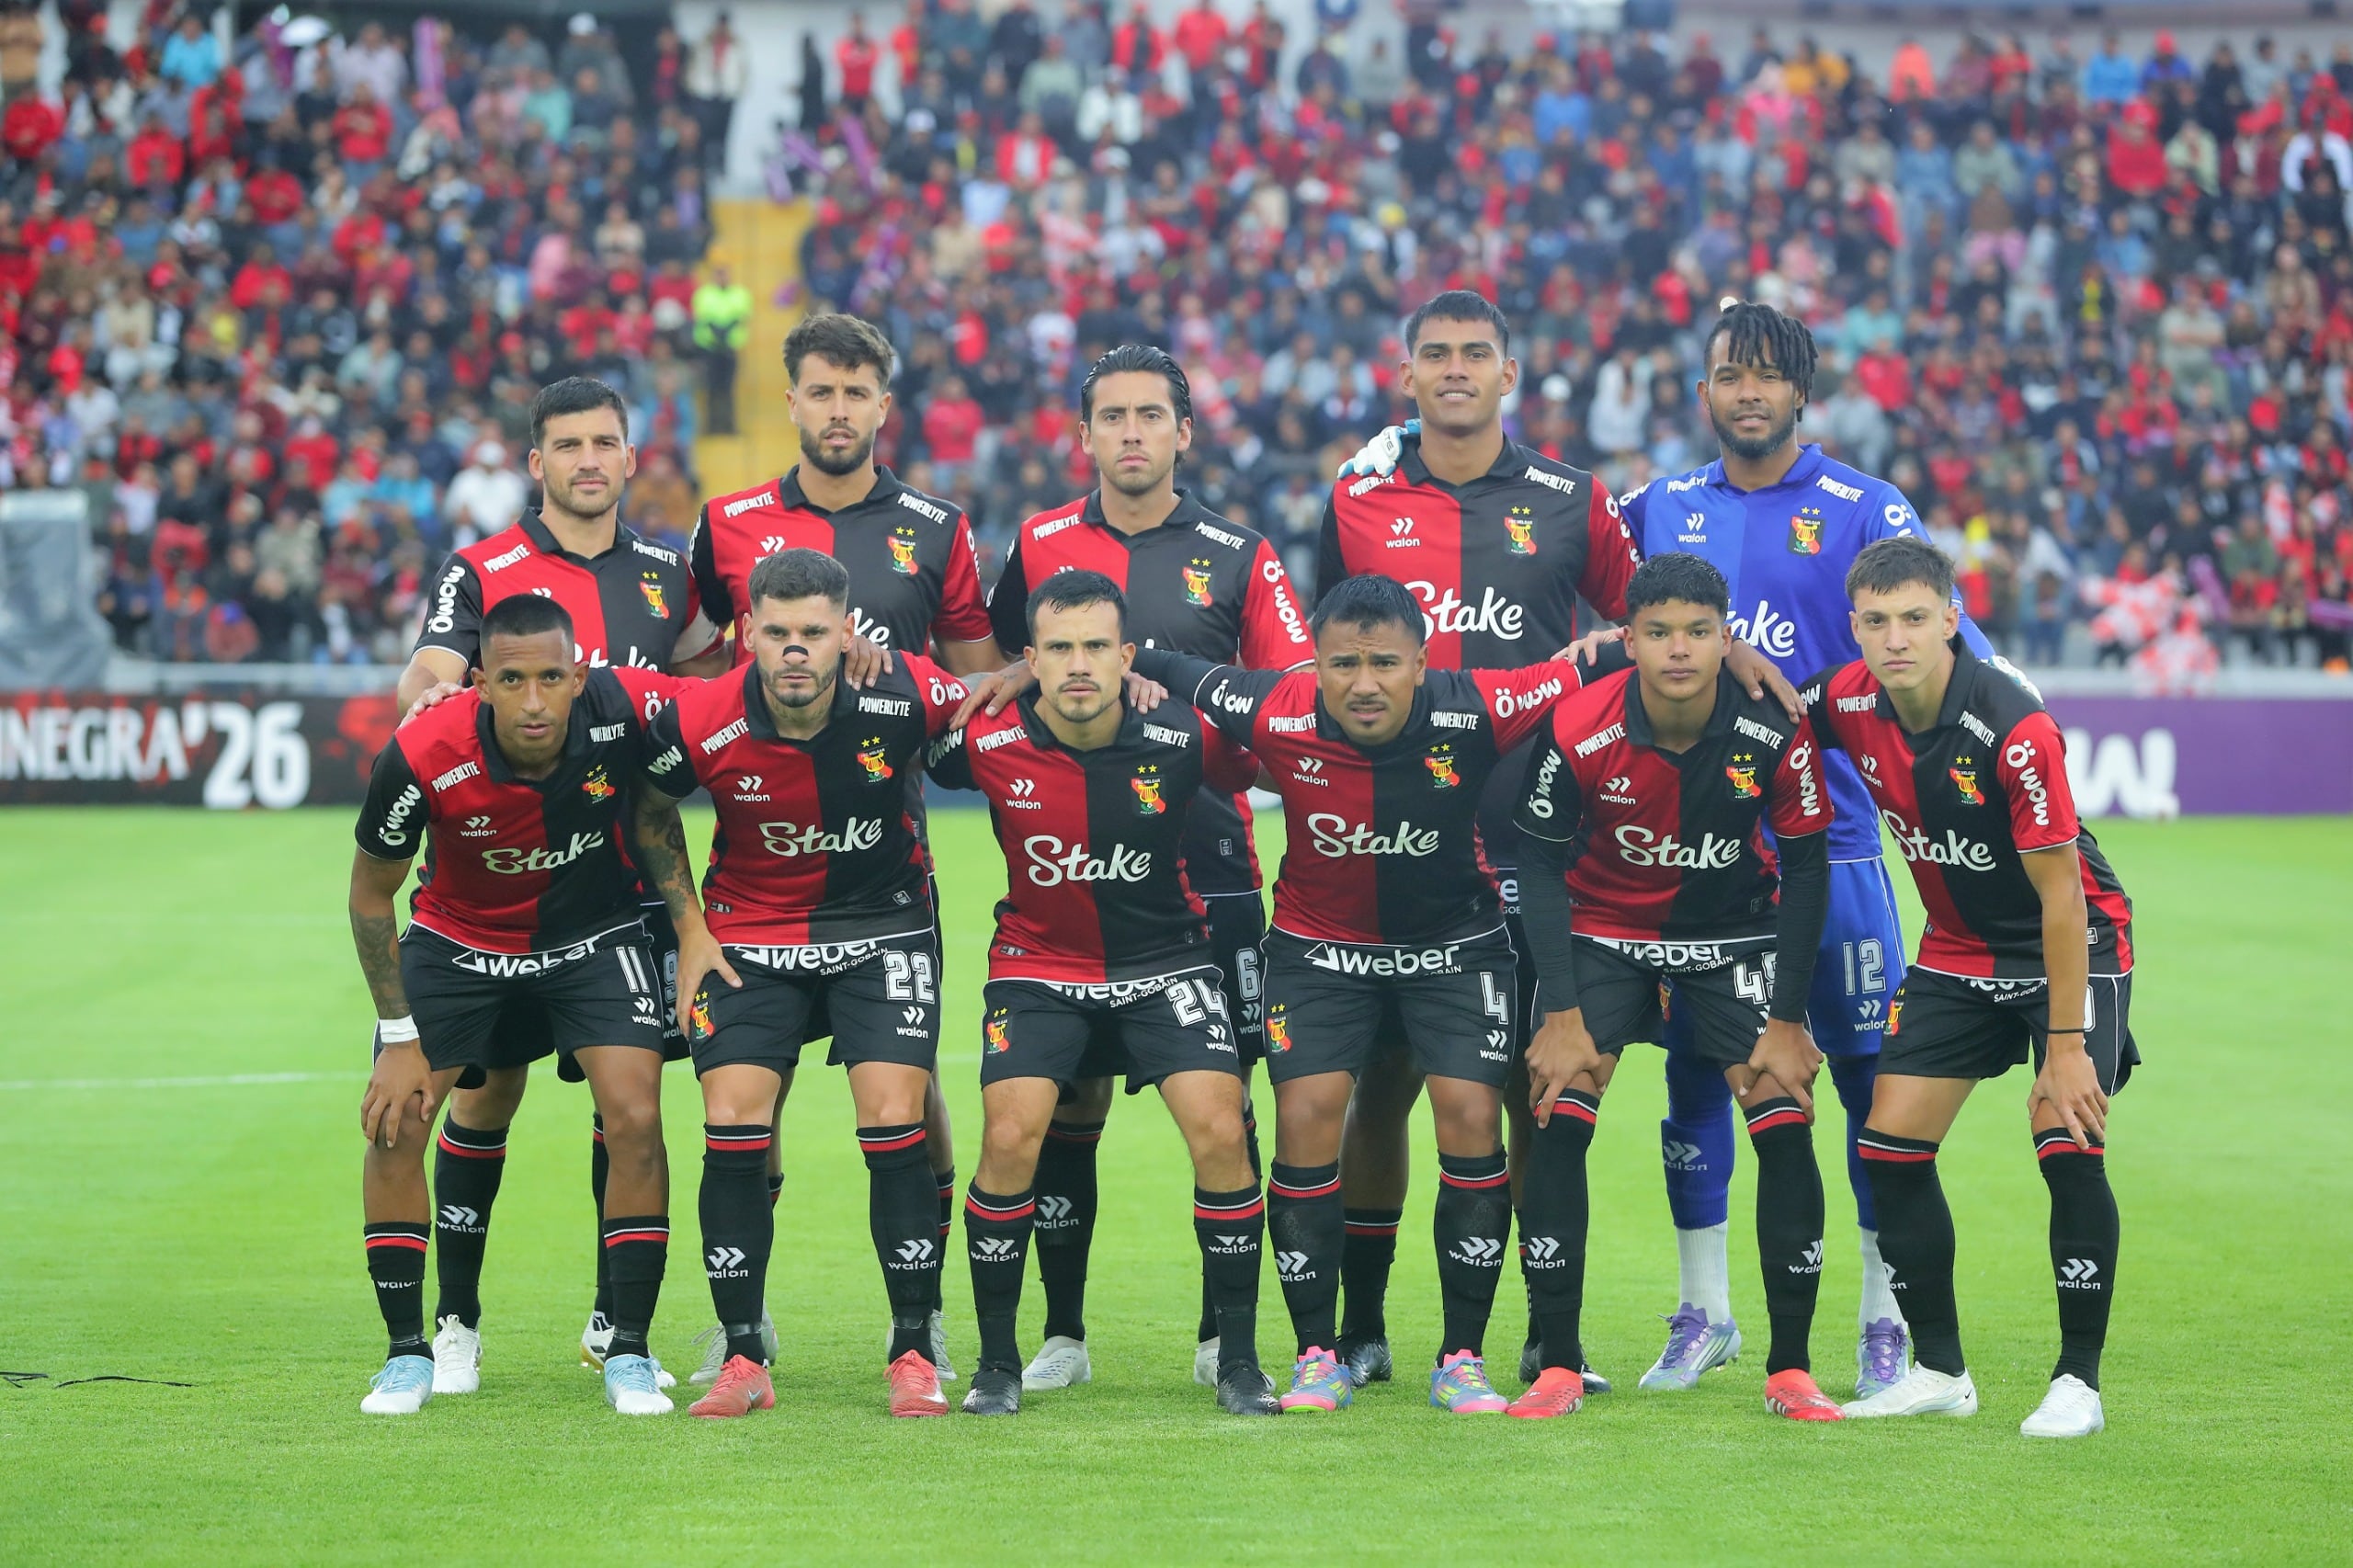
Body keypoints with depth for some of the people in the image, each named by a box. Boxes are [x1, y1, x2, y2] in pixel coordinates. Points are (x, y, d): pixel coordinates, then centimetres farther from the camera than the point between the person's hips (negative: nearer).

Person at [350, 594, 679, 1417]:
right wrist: (400, 1037, -12)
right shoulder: (420, 757, -31)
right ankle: (409, 1354, 9)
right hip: (458, 939, 0)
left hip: (595, 932, 0)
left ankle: (629, 1354, -2)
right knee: (394, 1125, -8)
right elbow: (371, 894, -13)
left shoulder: (626, 709, -30)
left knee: (635, 1118, -15)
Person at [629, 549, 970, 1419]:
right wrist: (690, 929, 0)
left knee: (895, 1125, -11)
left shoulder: (907, 696, -22)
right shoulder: (697, 723, -19)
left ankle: (914, 1353, 0)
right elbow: (652, 814, 2)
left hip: (883, 921, -1)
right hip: (748, 927, 1)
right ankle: (743, 1358, 2)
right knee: (732, 1128, -9)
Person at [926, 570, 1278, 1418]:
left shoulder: (1184, 737, -18)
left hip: (1164, 958, 0)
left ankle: (1239, 1362, -1)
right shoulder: (989, 743, -17)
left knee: (1221, 1133, -15)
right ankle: (997, 1363, 1)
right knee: (1010, 1138, -16)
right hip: (1039, 960, 0)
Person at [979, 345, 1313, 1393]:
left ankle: (1223, 1337, 8)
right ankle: (1063, 1335, 11)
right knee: (1064, 1103, 1)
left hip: (1207, 867, -1)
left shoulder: (1237, 556, 5)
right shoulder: (1038, 546, 9)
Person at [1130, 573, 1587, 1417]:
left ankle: (1461, 1360, 1)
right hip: (1319, 946, 0)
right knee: (1307, 1118, -11)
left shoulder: (1474, 711, -26)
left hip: (1455, 942, 0)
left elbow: (1585, 676, -12)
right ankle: (1318, 1357, 2)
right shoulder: (1277, 715, -23)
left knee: (1471, 1118, -11)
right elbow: (1158, 665, -9)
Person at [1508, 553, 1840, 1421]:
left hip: (1736, 928, 0)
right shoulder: (1577, 730, -24)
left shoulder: (1776, 733, -23)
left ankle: (1790, 1368, -2)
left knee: (1786, 1126, -13)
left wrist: (1786, 1019, -12)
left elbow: (1806, 867, -10)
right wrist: (1562, 1013, -16)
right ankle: (1557, 1366, -5)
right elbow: (1541, 863, -12)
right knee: (1558, 1122, -15)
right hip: (1606, 925, 0)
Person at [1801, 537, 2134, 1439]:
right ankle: (1939, 1371, 11)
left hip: (2073, 949, -6)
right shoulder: (1849, 703, -12)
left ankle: (2078, 1381, -6)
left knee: (2068, 1148, -19)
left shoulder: (2014, 730, -29)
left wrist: (2066, 1044, -26)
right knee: (1890, 1148, -2)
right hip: (1957, 953, 6)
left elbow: (2061, 895, -26)